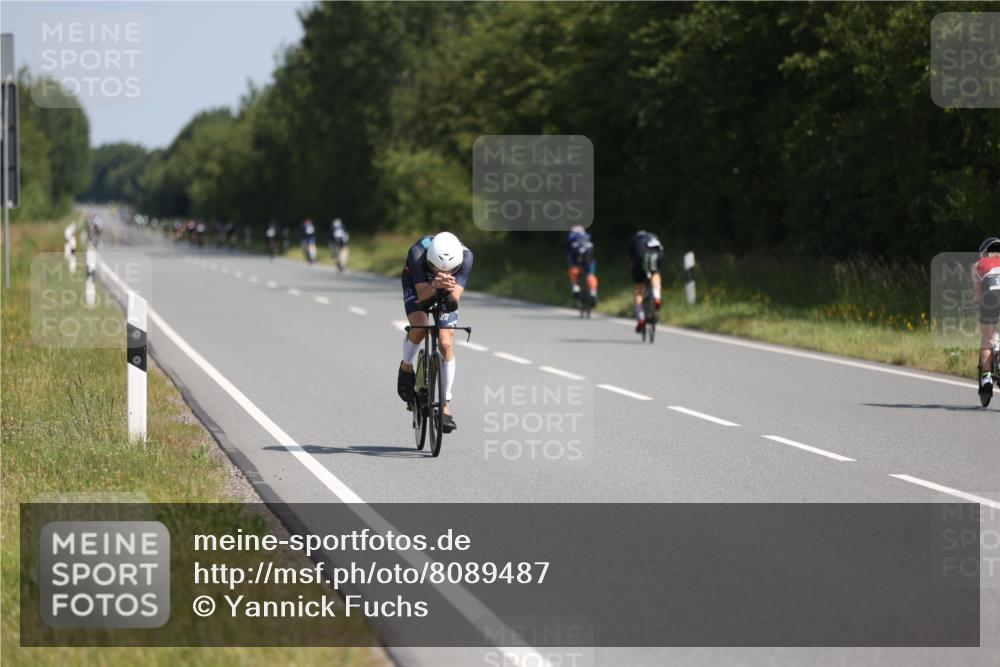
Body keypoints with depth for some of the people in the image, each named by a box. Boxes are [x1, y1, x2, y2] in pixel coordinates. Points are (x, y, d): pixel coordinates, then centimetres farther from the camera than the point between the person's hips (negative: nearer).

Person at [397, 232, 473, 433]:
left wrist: (450, 290, -59)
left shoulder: (465, 256, -35)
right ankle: (407, 367, 7)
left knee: (446, 343, -10)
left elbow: (456, 298, -36)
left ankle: (446, 405, -2)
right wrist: (434, 286, -60)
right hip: (417, 282, -1)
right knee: (419, 329, -26)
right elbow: (422, 294, -38)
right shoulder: (417, 253, -39)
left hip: (447, 293, 1)